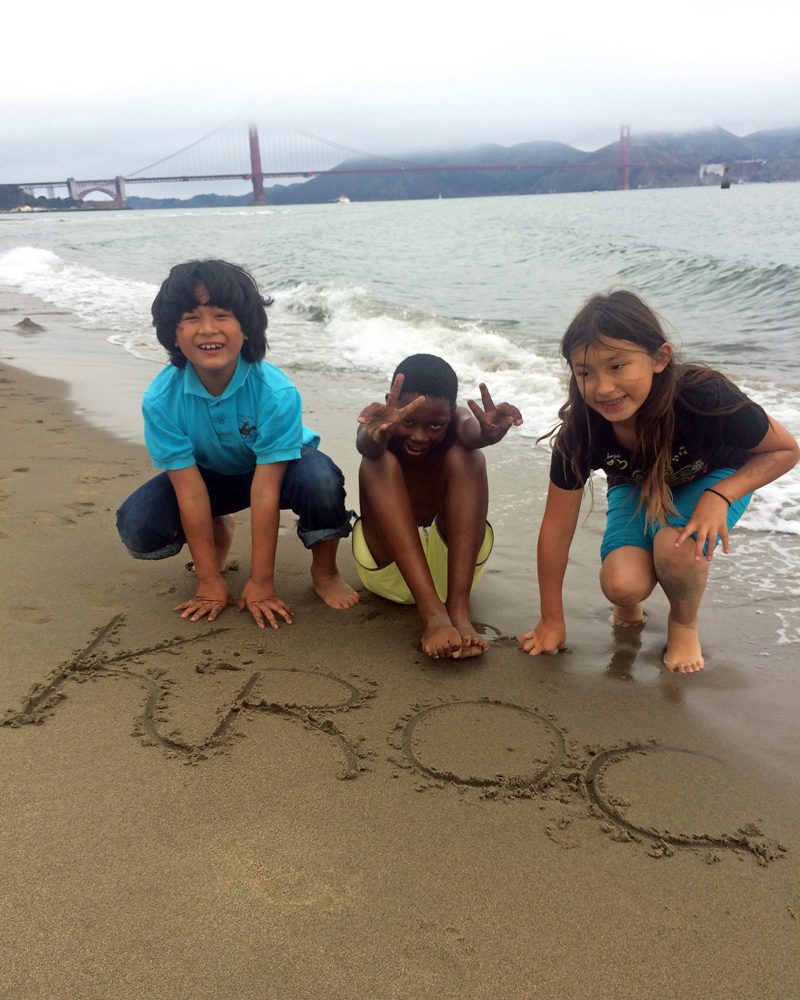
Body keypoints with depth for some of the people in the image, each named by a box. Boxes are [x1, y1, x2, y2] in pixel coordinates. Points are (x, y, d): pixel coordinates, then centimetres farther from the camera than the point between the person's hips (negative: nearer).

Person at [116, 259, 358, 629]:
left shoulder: (276, 393, -34)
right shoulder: (160, 399, -27)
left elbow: (265, 491, -32)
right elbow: (190, 491, -24)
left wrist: (260, 583, -26)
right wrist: (209, 581, -20)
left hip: (277, 466, -2)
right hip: (208, 473, 3)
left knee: (319, 479, -37)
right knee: (138, 527, -22)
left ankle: (324, 571, -5)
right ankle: (217, 533, 13)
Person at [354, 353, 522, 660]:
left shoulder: (457, 420, -10)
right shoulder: (381, 423, -13)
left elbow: (470, 432, -36)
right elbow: (365, 443, -38)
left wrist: (486, 432, -61)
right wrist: (377, 433, -64)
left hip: (448, 563, 1)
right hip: (387, 566, 0)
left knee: (466, 457, -23)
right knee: (378, 463, -26)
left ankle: (458, 609, -34)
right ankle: (431, 611, -41)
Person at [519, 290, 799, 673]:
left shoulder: (706, 398, -37)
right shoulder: (581, 430, -30)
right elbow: (557, 528, -19)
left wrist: (719, 496, -35)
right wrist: (552, 620, -11)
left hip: (716, 481, -1)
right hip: (637, 488, 1)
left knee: (675, 543, -34)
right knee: (621, 584, -26)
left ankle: (684, 624, 0)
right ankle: (629, 607, 13)